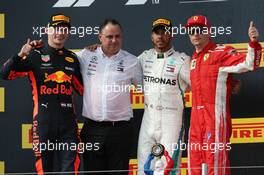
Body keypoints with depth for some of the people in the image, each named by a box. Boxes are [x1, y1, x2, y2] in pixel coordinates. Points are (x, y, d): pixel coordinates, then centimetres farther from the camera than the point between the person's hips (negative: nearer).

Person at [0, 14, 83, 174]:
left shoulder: (72, 58, 13)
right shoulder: (36, 55, 0)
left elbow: (81, 88, 22)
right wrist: (21, 54, -24)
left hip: (68, 121, 3)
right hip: (44, 121, -3)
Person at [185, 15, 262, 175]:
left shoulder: (221, 53, -6)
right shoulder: (194, 58, 18)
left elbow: (249, 64, -22)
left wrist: (254, 43, -35)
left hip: (216, 116, -8)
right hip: (196, 117, 8)